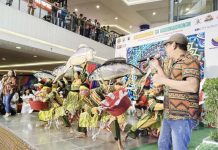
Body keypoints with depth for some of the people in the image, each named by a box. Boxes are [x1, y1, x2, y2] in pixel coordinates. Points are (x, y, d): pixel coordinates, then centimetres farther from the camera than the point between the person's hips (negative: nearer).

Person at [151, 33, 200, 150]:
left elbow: (193, 87, -27)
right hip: (169, 114, 9)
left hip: (183, 116, -9)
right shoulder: (172, 63, 16)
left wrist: (163, 80, -22)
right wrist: (157, 67, 26)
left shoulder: (189, 61, -12)